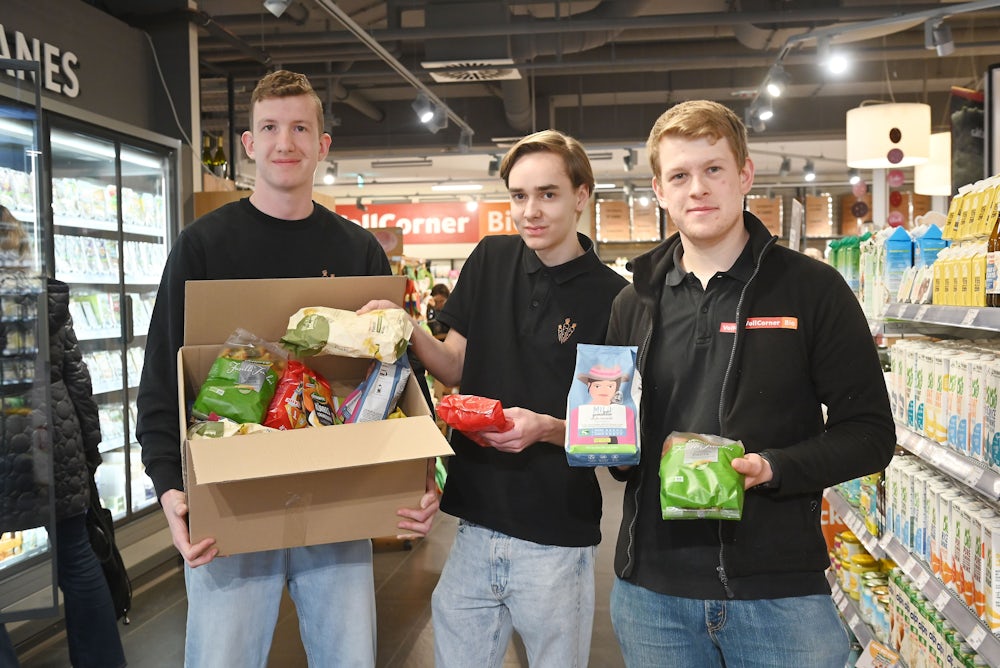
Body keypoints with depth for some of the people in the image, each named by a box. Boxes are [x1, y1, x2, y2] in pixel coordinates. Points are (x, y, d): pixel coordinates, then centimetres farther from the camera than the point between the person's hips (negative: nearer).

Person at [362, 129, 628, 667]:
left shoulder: (611, 297, -9)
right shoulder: (491, 259, 3)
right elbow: (457, 369, 8)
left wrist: (547, 429, -23)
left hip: (555, 537, -3)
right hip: (477, 522, 4)